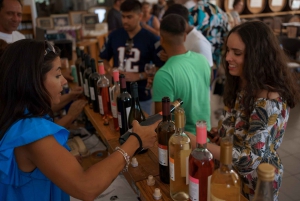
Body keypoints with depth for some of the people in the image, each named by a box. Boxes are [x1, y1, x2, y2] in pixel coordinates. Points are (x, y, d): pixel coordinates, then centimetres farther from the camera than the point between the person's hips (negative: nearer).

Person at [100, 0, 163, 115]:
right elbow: (103, 59, 13)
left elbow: (160, 68, -9)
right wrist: (110, 70, -7)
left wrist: (139, 76, -18)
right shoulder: (114, 36, 2)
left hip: (142, 97, -3)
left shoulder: (151, 39, -8)